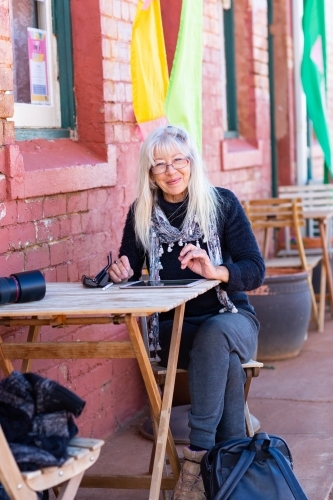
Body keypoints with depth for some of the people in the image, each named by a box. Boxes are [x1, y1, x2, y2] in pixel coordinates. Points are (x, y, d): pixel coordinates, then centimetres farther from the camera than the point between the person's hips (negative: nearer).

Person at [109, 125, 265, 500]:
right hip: (173, 327, 1)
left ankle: (198, 455, -36)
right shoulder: (142, 213, 3)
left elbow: (255, 271, -8)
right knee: (227, 361, -31)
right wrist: (121, 274, -20)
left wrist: (216, 271, -29)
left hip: (229, 318, -1)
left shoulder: (222, 203, -3)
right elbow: (129, 273, 5)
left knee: (215, 335, -36)